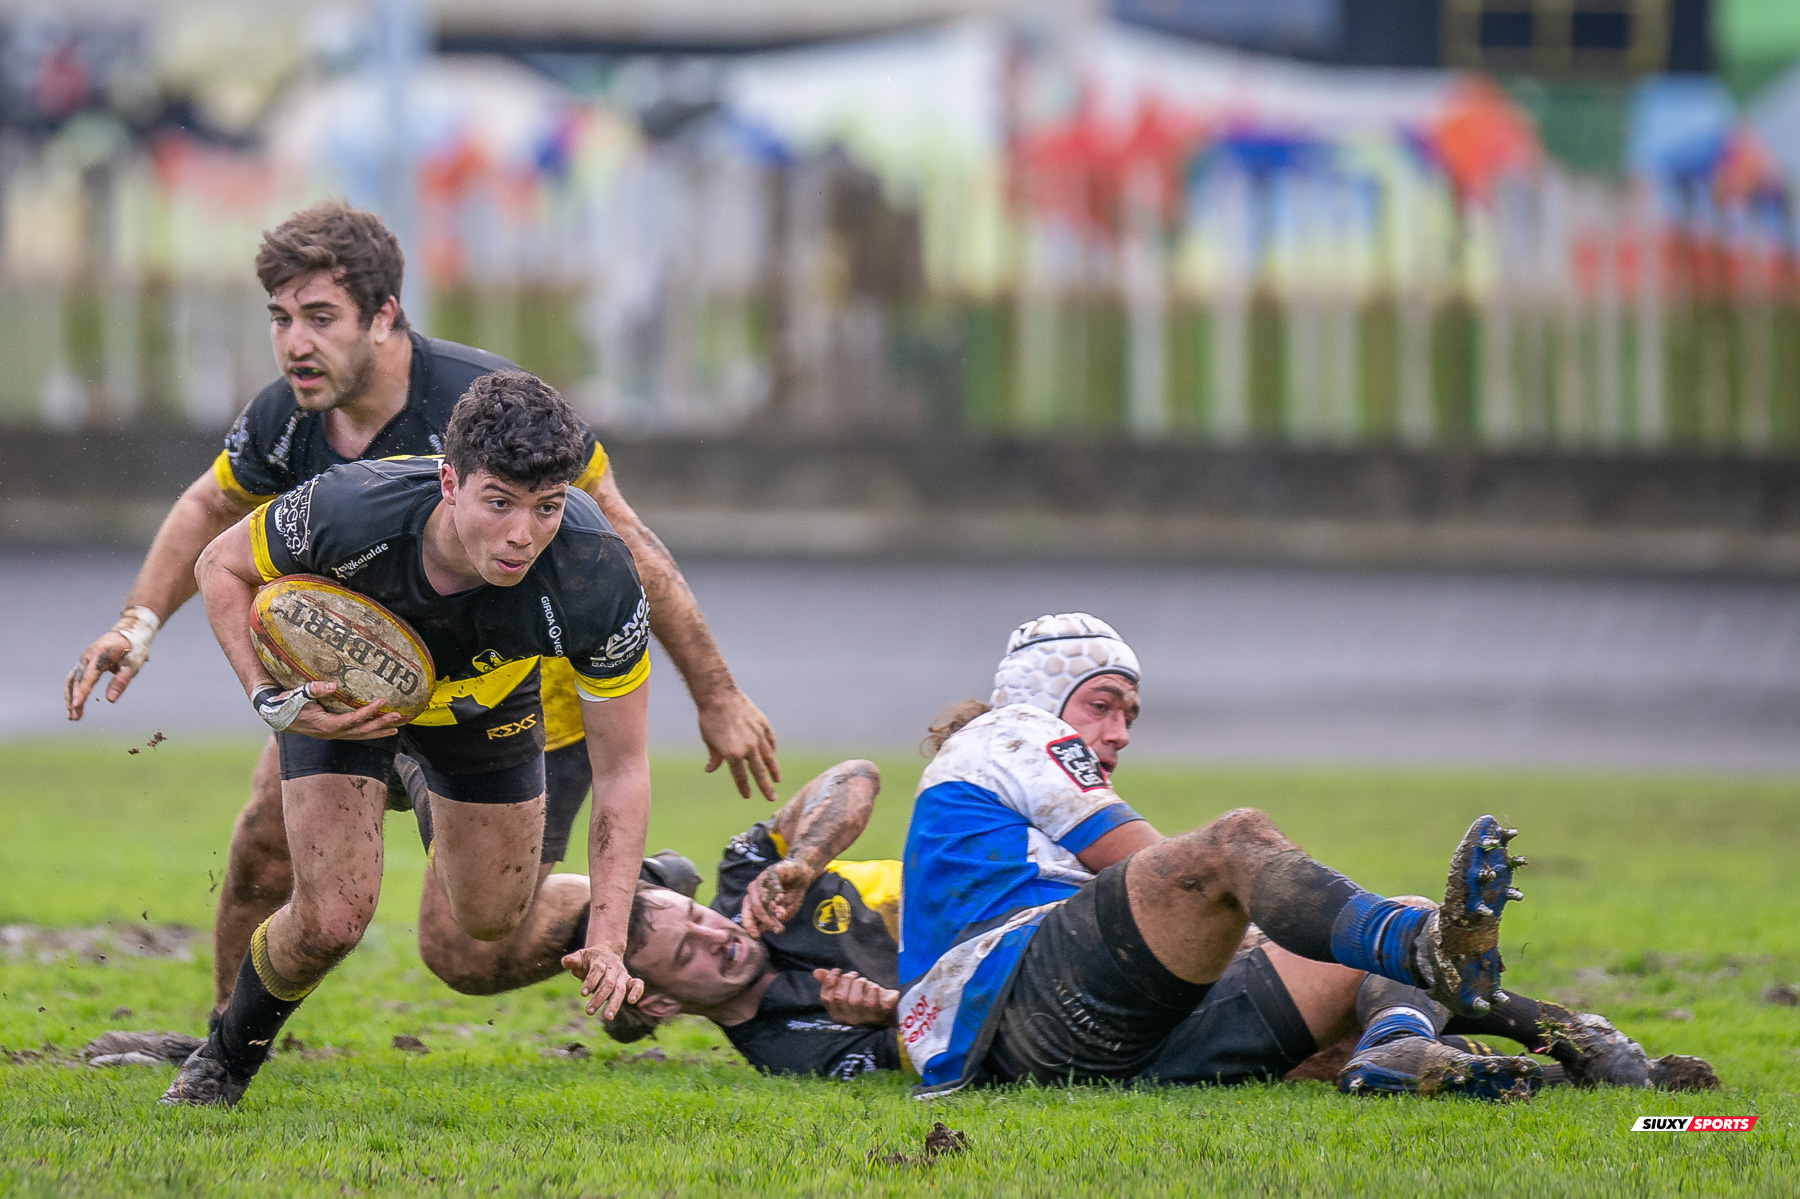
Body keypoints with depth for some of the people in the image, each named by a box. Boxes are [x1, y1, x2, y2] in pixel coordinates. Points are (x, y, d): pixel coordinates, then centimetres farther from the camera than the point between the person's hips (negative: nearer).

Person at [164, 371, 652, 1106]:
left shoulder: (596, 582, -39)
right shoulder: (350, 510, -41)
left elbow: (621, 768, -27)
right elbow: (222, 566, -18)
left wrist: (607, 940, -34)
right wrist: (271, 701, -31)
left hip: (484, 701, 2)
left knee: (491, 920, 11)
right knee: (331, 919, -15)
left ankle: (429, 794, 46)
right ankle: (230, 1055, 18)